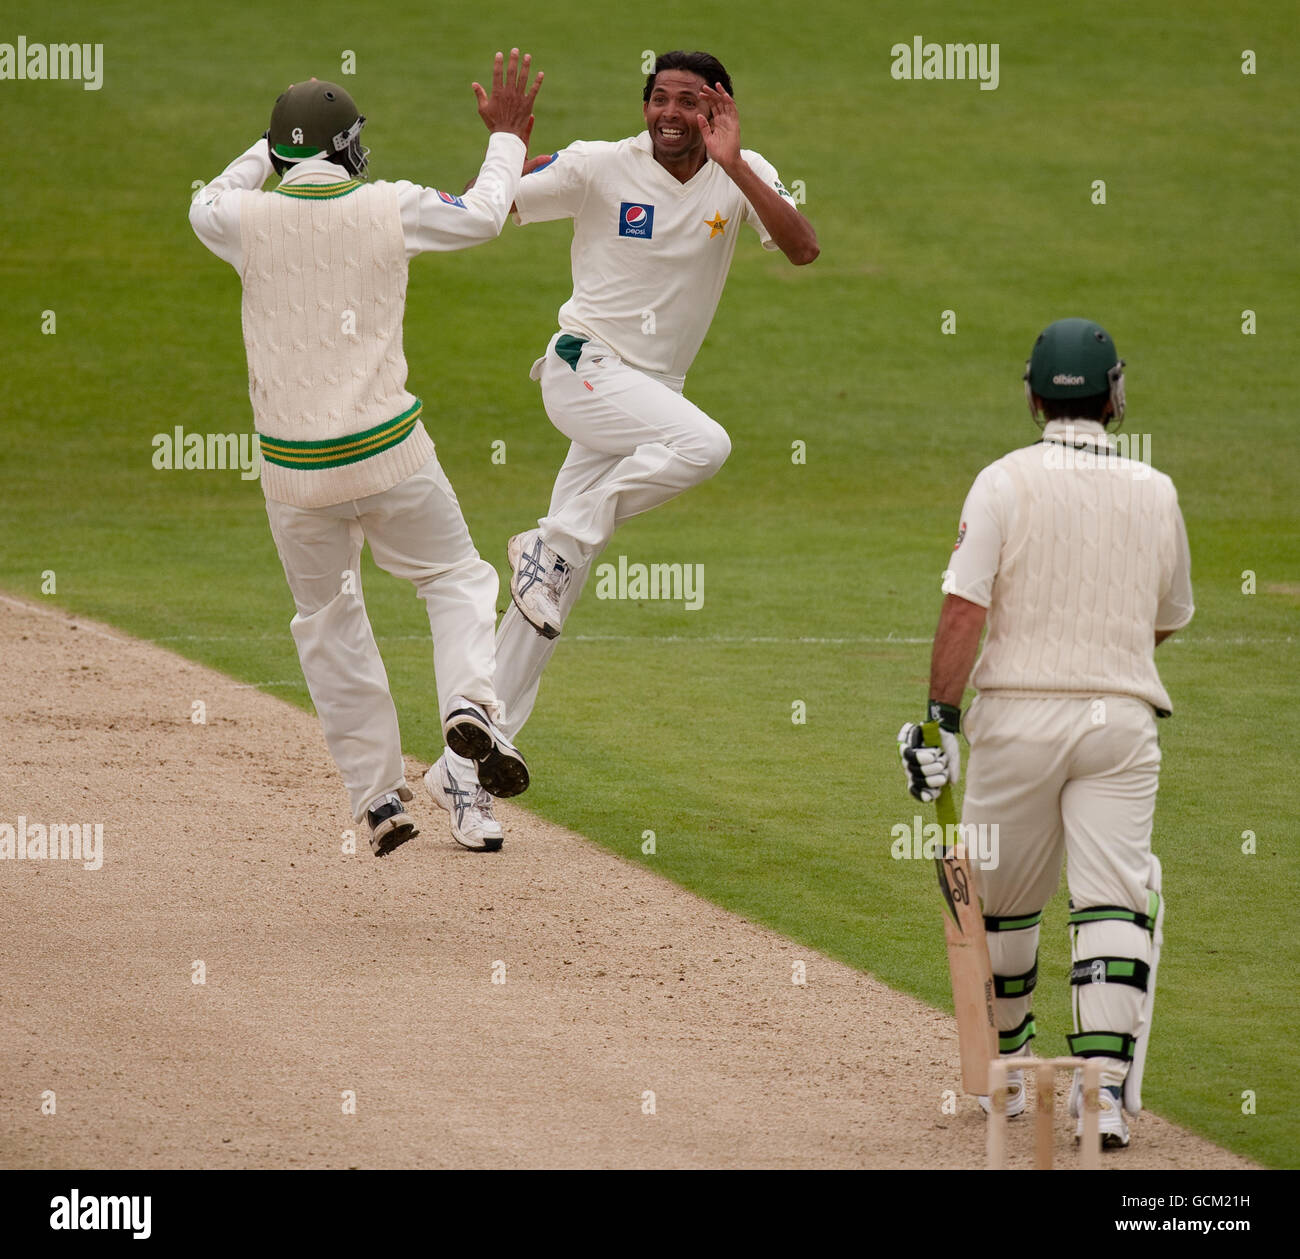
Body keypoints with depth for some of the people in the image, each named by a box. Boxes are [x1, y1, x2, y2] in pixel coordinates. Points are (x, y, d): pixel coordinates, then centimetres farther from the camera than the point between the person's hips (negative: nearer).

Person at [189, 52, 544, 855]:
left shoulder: (250, 219, -3)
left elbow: (207, 205, 23)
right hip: (390, 455, -1)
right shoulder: (390, 209, -4)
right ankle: (471, 700, -14)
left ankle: (380, 797, 13)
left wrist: (272, 146, 31)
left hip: (293, 471, 1)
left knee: (329, 622, 15)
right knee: (456, 578, 15)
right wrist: (507, 137, 27)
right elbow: (484, 217, 14)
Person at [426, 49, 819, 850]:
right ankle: (555, 545, -14)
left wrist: (733, 165, -24)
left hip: (652, 396, 4)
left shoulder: (743, 178, 1)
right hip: (586, 369, -4)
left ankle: (466, 766, 9)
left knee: (554, 597, 4)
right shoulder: (601, 168, -7)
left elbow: (804, 249, -15)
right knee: (703, 443, -33)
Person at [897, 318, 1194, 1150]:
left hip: (1018, 714, -1)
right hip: (1121, 719, 1)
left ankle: (1008, 1067, 29)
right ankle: (1104, 1083, -19)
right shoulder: (1156, 494, 6)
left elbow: (965, 609, -11)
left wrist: (941, 718, -9)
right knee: (1114, 902, -4)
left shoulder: (1005, 482, -4)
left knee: (1002, 898, 15)